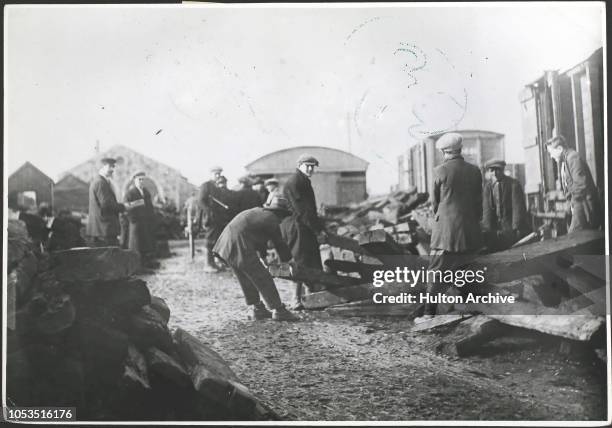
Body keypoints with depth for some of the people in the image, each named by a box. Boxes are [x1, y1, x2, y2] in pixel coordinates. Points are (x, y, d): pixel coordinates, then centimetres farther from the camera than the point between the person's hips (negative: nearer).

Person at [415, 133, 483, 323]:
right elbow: (478, 201, 9)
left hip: (445, 230, -4)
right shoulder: (474, 171, 2)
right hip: (470, 231, 4)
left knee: (436, 272, 0)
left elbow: (435, 201, 1)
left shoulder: (440, 171, -8)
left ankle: (430, 313, -3)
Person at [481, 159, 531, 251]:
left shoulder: (514, 184, -8)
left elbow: (518, 208, -13)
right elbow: (487, 209, -2)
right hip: (496, 226, 4)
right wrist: (488, 230, -13)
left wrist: (516, 229, -21)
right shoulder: (487, 186, 4)